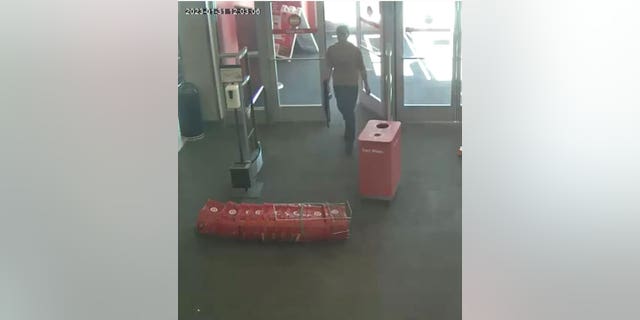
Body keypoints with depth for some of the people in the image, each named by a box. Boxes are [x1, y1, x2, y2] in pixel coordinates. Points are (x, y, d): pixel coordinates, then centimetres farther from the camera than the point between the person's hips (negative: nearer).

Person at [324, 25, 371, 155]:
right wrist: (326, 80, -12)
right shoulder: (331, 50, -1)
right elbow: (329, 67, 3)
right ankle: (350, 132, 47)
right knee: (343, 109, 18)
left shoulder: (355, 50, -7)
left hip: (352, 85, -3)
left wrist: (366, 84, 0)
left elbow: (361, 68, -2)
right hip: (338, 84, 4)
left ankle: (349, 140, -1)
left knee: (349, 112, -7)